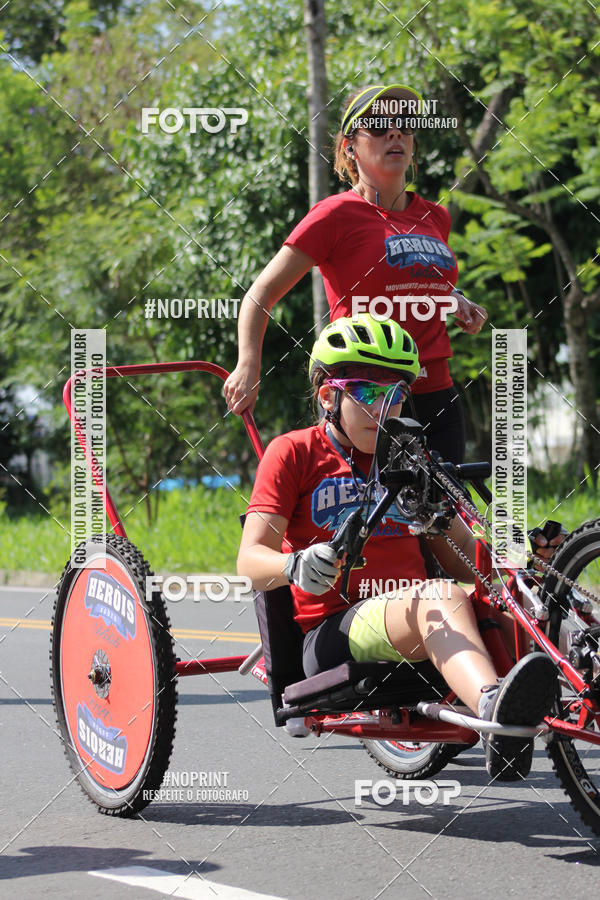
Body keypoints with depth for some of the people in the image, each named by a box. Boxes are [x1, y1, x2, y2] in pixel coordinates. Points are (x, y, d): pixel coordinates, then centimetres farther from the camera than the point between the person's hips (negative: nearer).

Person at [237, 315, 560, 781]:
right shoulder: (293, 452, 7)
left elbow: (461, 550, 20)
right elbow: (251, 559, -4)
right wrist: (296, 566, -29)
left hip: (411, 618, 5)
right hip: (333, 633, -5)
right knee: (444, 599, -37)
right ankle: (494, 706, -66)